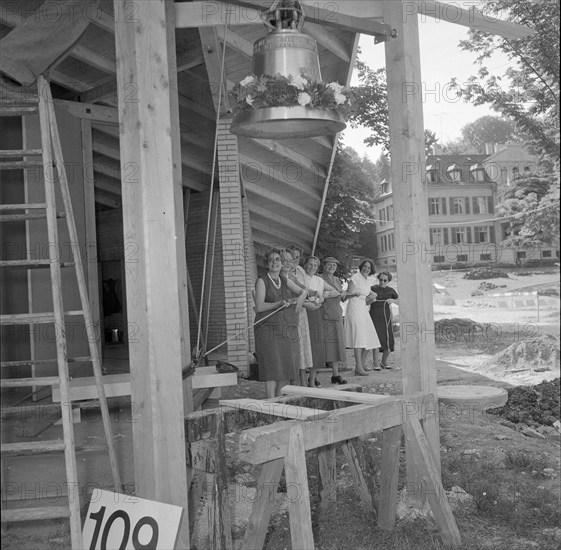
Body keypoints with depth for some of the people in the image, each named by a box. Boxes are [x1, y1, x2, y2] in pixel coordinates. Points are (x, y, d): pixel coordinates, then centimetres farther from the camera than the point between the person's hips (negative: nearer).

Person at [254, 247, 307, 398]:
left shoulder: (285, 280, 15)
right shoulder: (262, 281, -2)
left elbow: (303, 291, 8)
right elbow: (259, 307, -12)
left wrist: (301, 297, -15)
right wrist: (279, 304, -24)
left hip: (289, 330, 6)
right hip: (269, 331, -6)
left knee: (288, 367, 6)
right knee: (272, 369, -6)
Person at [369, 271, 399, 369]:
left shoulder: (391, 290, 8)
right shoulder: (372, 289, 1)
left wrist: (393, 300, -13)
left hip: (386, 318, 3)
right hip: (375, 317, -3)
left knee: (389, 341, 1)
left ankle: (384, 362, 21)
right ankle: (375, 364, -6)